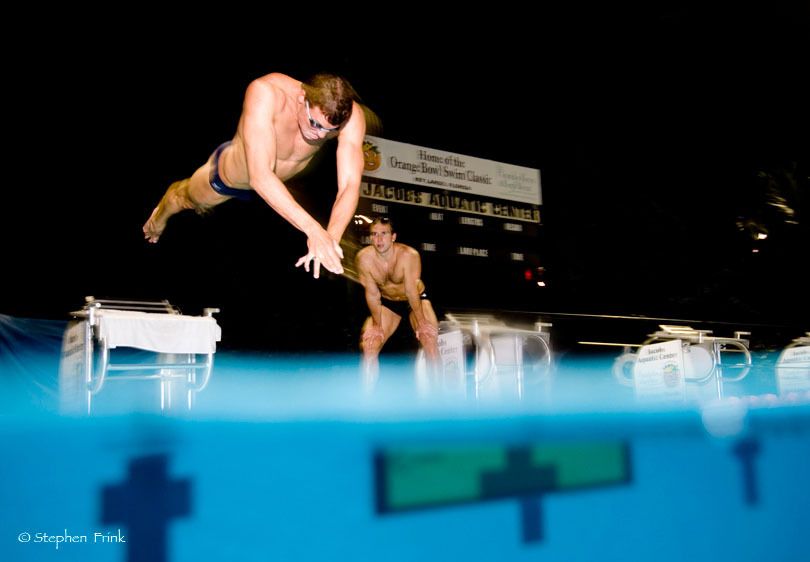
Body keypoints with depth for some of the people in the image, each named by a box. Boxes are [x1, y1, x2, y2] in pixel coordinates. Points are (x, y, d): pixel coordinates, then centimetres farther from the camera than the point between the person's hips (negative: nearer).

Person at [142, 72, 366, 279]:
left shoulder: (349, 114, -37)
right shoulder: (265, 93, -46)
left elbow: (350, 184, -44)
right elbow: (259, 176, -55)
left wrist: (331, 236, -62)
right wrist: (312, 228, -64)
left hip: (284, 183, 3)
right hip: (228, 174, -2)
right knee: (186, 198, 30)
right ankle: (160, 214, 64)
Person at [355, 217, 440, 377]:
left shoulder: (409, 255, -30)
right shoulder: (364, 258, -24)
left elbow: (411, 291, -26)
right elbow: (372, 294, -16)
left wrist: (421, 322, -20)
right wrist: (377, 325, -10)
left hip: (416, 298, -2)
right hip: (387, 302, 2)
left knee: (429, 337, -21)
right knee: (369, 344, -10)